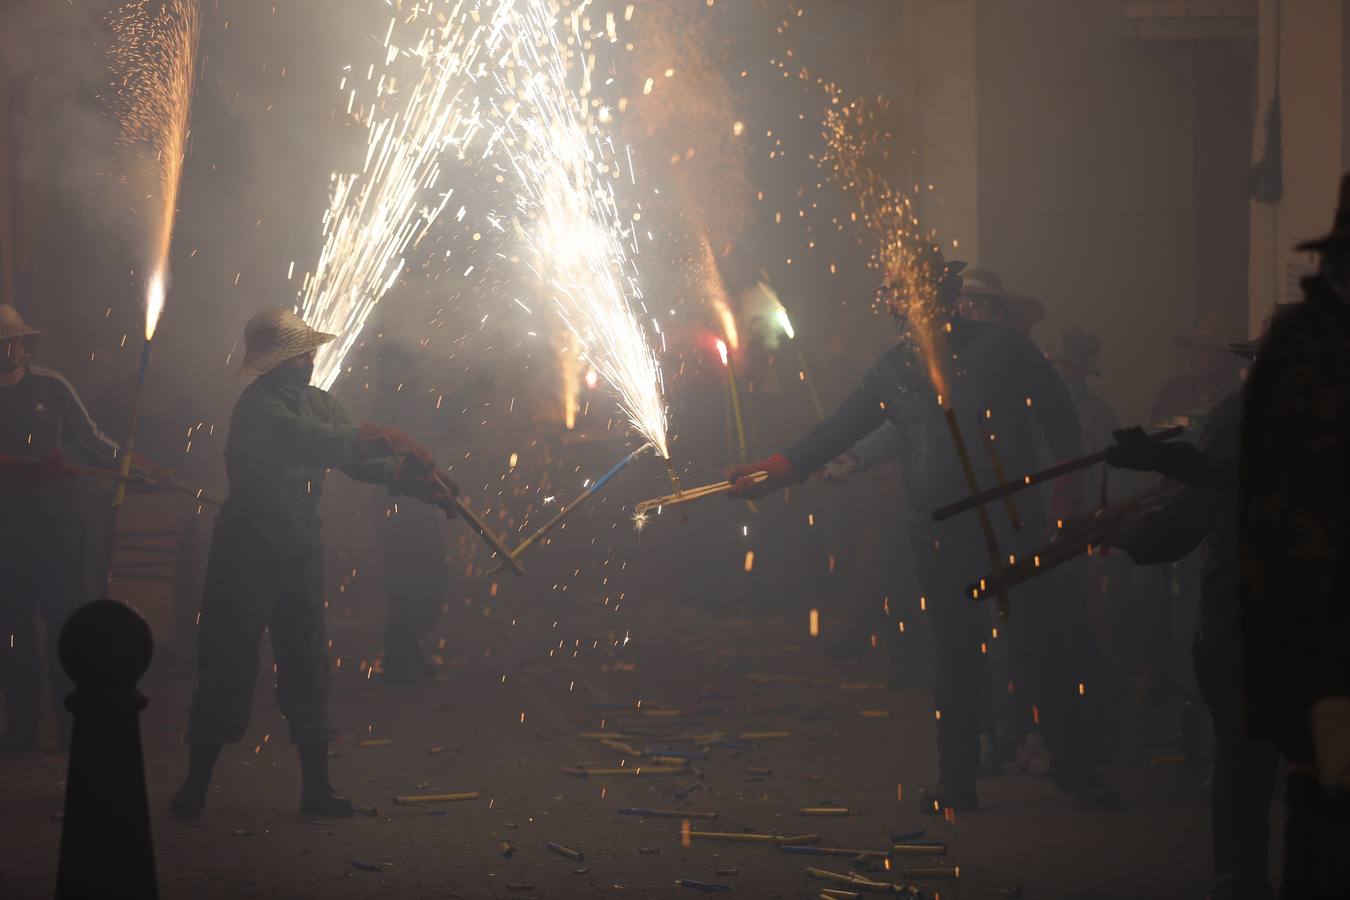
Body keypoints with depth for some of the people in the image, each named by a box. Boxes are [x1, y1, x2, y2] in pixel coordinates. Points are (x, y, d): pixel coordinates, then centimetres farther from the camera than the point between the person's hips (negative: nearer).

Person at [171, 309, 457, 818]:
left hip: (299, 555, 7)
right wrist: (381, 438, -31)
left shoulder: (319, 403, 8)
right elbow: (313, 442, -32)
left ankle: (316, 788, 9)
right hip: (248, 555, -7)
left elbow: (357, 458, 4)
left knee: (307, 671, 5)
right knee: (229, 669, -1)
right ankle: (196, 784, 9)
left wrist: (407, 473, -13)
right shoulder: (259, 407, -16)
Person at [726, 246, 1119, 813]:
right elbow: (835, 432, 9)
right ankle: (957, 781, 13)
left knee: (1041, 648, -2)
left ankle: (1073, 768, 10)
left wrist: (1064, 490, -3)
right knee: (956, 656, 6)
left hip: (1011, 526, -3)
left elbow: (1059, 416, 3)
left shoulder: (1001, 349, -1)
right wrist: (771, 472, 0)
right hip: (940, 535, 3)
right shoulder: (895, 369, 8)